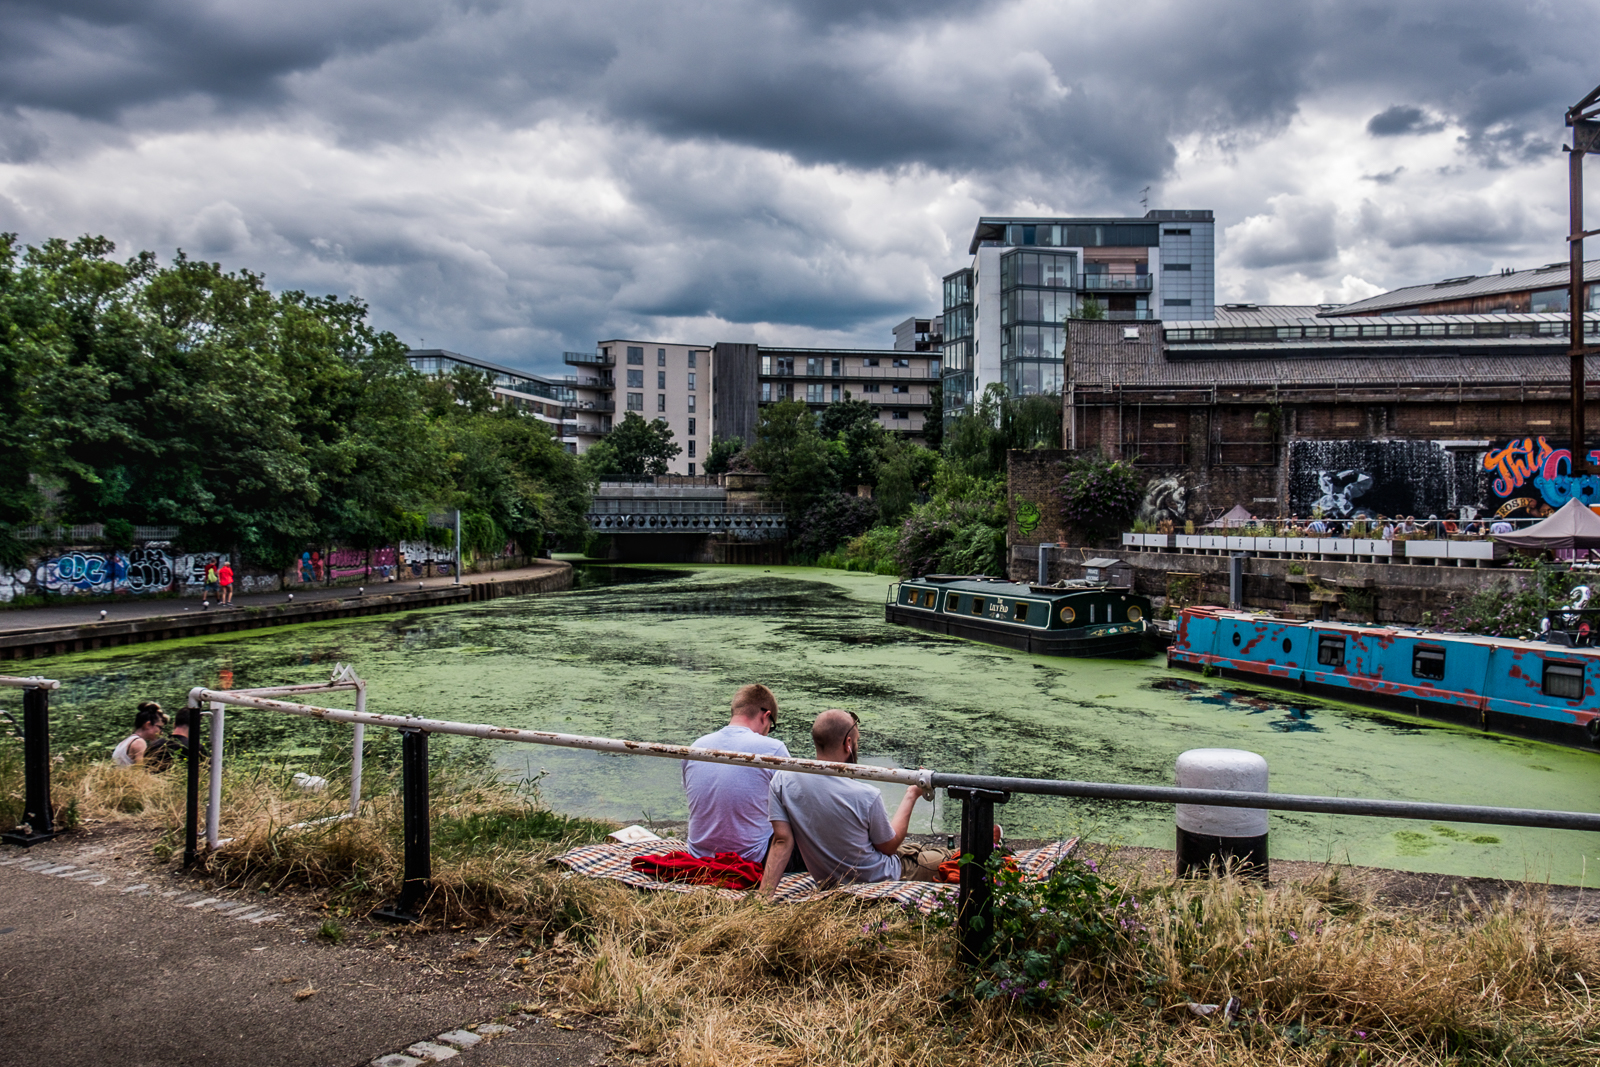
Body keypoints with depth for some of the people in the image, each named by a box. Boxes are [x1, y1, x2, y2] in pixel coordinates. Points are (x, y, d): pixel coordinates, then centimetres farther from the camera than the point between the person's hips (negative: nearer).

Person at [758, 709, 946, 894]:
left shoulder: (782, 779, -18)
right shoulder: (866, 796, -30)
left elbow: (781, 841, -21)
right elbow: (889, 847, -13)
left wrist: (765, 896, -19)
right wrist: (911, 795, -4)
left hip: (827, 884, 5)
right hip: (880, 881, -5)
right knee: (947, 858, 18)